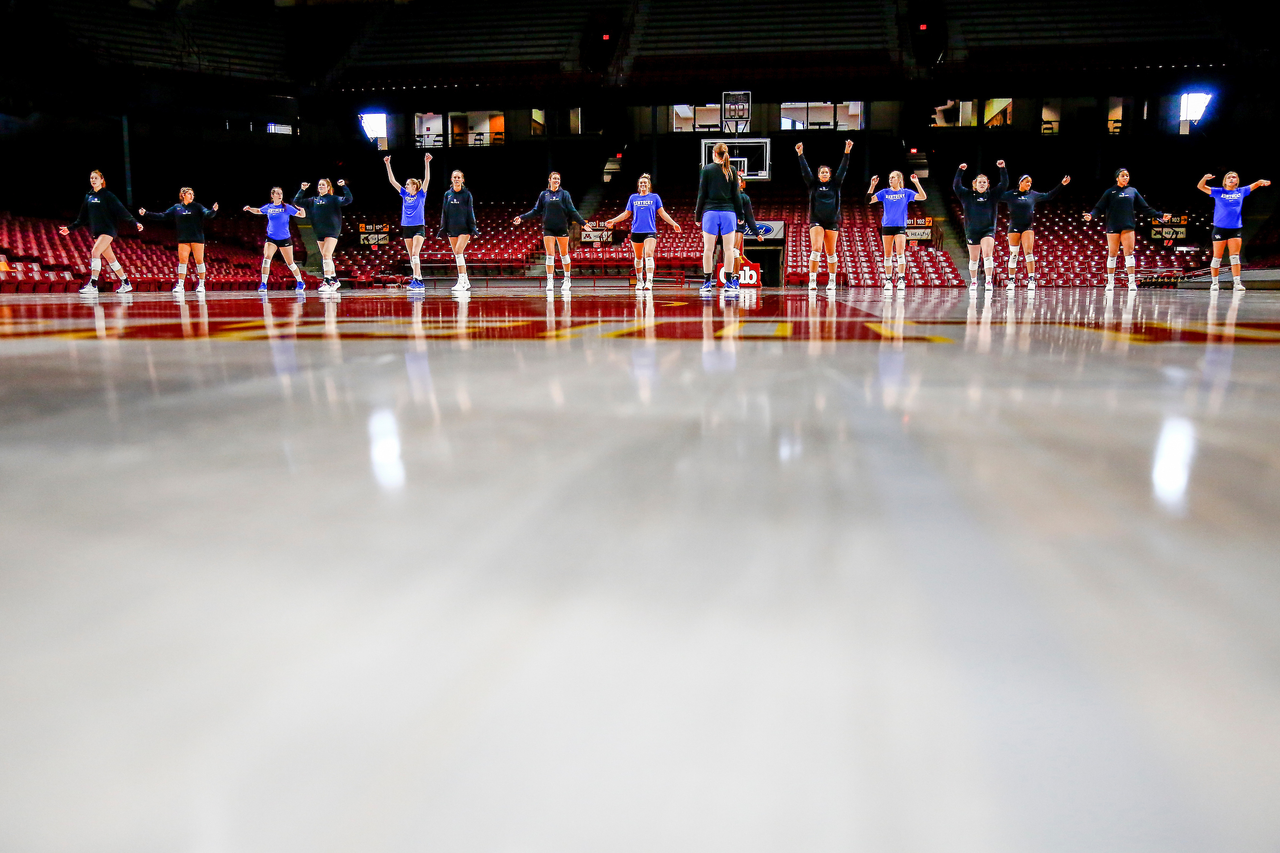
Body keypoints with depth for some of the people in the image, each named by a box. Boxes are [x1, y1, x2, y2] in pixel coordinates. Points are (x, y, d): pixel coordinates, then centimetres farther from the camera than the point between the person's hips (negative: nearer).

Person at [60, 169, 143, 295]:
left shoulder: (107, 195, -4)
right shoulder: (88, 196, 14)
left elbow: (121, 211, -10)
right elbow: (82, 218, 20)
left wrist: (135, 222, -21)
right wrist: (70, 228, 20)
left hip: (108, 230, -7)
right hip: (96, 232, 7)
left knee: (95, 252, -21)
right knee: (110, 258, 9)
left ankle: (93, 285, -24)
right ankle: (126, 284, 20)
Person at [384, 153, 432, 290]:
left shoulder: (421, 194, 0)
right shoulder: (405, 195, 11)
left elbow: (427, 179, -11)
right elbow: (392, 180, 11)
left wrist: (427, 163, -19)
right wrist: (388, 164, 7)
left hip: (419, 227, -5)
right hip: (406, 227, 5)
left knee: (415, 253, -17)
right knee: (411, 256, 5)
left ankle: (416, 280, -22)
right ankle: (419, 280, 11)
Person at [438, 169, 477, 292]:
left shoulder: (467, 194, 1)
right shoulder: (448, 194, 10)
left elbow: (470, 212, 1)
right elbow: (444, 212, 13)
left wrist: (472, 228, -4)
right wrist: (443, 228, 10)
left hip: (464, 228, -4)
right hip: (452, 229, 5)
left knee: (458, 252, -17)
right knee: (457, 255, 5)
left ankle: (461, 281, -17)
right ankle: (466, 282, 11)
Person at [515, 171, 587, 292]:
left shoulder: (564, 194, 3)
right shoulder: (543, 194, 7)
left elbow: (572, 211, 1)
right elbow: (536, 211, 11)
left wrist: (583, 222, -7)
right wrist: (522, 217, 5)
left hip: (562, 228, -1)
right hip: (548, 229, 1)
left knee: (564, 254, 5)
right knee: (550, 255, -5)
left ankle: (567, 279, 18)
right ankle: (550, 280, -2)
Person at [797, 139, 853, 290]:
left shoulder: (835, 184, 11)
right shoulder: (813, 185, 9)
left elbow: (843, 169, 4)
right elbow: (805, 171, 1)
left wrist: (847, 152, -6)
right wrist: (800, 154, -10)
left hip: (832, 221, 2)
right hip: (816, 221, -2)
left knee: (831, 253, 6)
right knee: (816, 249, -16)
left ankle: (832, 281, 15)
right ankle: (812, 280, -18)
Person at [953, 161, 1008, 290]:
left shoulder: (992, 195, 8)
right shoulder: (968, 196, 6)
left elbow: (1004, 184, 3)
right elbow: (956, 186, -1)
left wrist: (1002, 168, -7)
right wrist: (960, 171, -11)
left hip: (988, 230, -1)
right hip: (971, 231, 1)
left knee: (987, 255, -17)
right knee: (973, 259, 8)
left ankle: (989, 281, -19)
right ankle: (973, 281, 22)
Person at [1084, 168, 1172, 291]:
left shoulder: (1133, 191, 12)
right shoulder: (1110, 192, 5)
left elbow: (1145, 208, 15)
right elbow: (1100, 207, -3)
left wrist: (1160, 216, 11)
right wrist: (1091, 215, -22)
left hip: (1128, 227, 1)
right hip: (1112, 227, -1)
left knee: (1129, 253, -7)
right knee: (1112, 254, 2)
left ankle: (1132, 282, -11)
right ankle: (1110, 282, 11)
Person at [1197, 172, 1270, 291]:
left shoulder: (1241, 191, 11)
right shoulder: (1218, 192, 3)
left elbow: (1255, 184, 17)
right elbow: (1200, 187, -3)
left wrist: (1262, 182, -6)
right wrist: (1205, 178, -24)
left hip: (1236, 229, 2)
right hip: (1220, 228, -2)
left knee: (1235, 256, -3)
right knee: (1217, 257, 1)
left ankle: (1237, 283, -7)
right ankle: (1214, 283, 9)